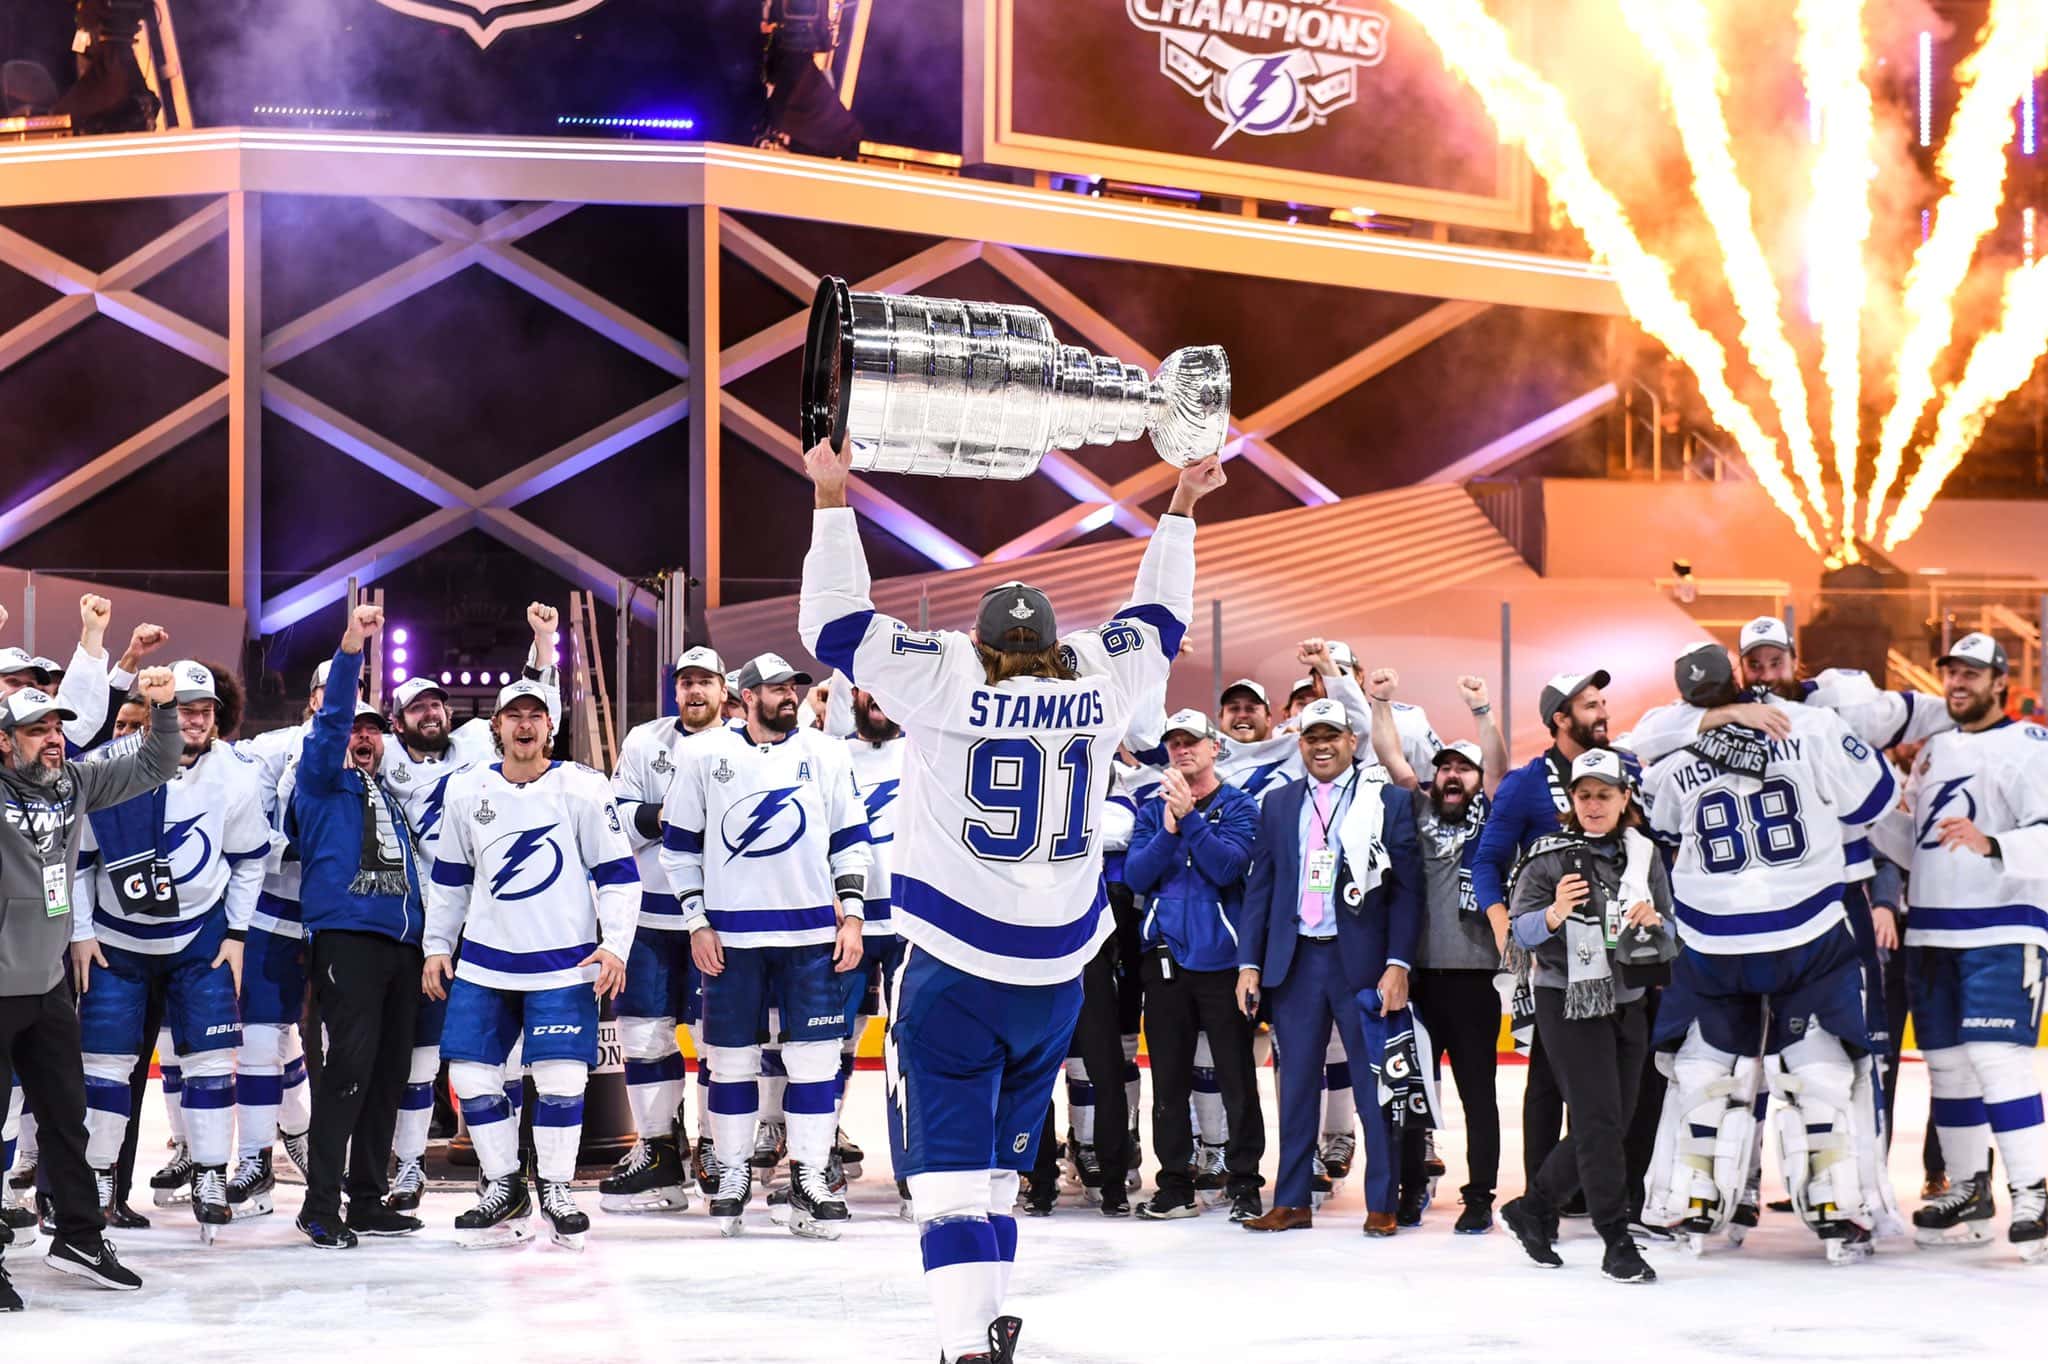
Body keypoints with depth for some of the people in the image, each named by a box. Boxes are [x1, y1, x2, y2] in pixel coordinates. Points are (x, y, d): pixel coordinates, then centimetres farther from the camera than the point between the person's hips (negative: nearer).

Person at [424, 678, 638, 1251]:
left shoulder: (585, 789, -5)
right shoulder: (466, 791, 5)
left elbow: (619, 874, -4)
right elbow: (449, 877, 15)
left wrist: (615, 946, -12)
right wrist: (437, 946, 12)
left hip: (563, 965, -3)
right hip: (483, 962, 3)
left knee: (561, 1078, -8)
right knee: (472, 1074, 1)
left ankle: (556, 1192, 10)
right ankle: (502, 1188, 16)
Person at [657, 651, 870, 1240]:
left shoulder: (826, 754, 6)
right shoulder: (704, 755, 2)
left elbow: (851, 838, 9)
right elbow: (679, 845, 6)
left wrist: (851, 915, 2)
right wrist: (697, 923, 0)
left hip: (812, 932, 1)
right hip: (730, 936, -1)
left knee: (816, 1056, 0)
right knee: (731, 1058, 4)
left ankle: (810, 1177, 8)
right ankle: (733, 1175, 16)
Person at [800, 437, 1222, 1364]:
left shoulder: (946, 681, -7)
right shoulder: (1097, 685, 2)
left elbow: (836, 624, -3)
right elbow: (1156, 620, 20)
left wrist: (831, 494, 1)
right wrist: (1182, 507, 32)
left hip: (953, 972, -4)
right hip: (1056, 974, 4)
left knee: (951, 1161, -5)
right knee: (999, 1157, 20)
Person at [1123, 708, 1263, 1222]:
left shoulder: (1239, 807, 1)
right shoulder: (1153, 810, 11)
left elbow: (1228, 866, -14)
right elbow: (1136, 875, -1)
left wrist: (1189, 816, -18)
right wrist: (1169, 830, -14)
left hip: (1222, 958, -3)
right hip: (1166, 957, 4)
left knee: (1236, 1075, -1)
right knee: (1170, 1077, 7)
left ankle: (1245, 1182, 5)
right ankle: (1175, 1184, 14)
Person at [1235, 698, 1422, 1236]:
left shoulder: (1391, 801, 1)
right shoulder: (1278, 804, 11)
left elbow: (1407, 887, -3)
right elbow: (1260, 886, 12)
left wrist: (1397, 964, -11)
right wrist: (1249, 963, 5)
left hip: (1362, 960, -3)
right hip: (1294, 960, 3)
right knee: (1296, 1084, 8)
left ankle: (1382, 1203, 8)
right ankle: (1291, 1202, 14)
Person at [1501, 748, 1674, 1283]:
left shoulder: (1644, 855, 7)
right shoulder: (1550, 857, -4)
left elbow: (1669, 934, 9)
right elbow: (1523, 931, -10)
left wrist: (1654, 922, -14)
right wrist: (1555, 914, -30)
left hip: (1627, 1001, 5)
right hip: (1568, 1001, -5)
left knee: (1612, 1124, 9)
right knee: (1598, 1119, -10)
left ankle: (1531, 1209, 26)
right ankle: (1617, 1242, -4)